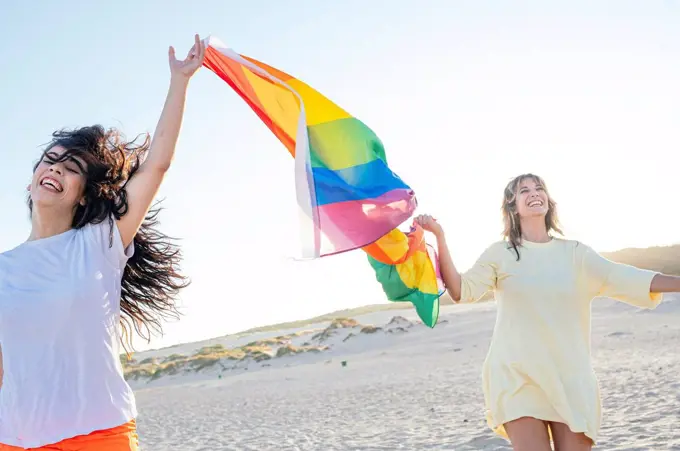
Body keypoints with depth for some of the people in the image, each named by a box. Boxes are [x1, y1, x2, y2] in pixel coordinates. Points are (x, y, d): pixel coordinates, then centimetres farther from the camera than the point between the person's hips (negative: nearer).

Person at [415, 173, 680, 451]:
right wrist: (440, 238, -16)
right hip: (517, 377, -2)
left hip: (570, 377, 2)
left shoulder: (573, 253, 10)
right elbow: (461, 290, -6)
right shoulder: (500, 254, 5)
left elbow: (624, 279, 1)